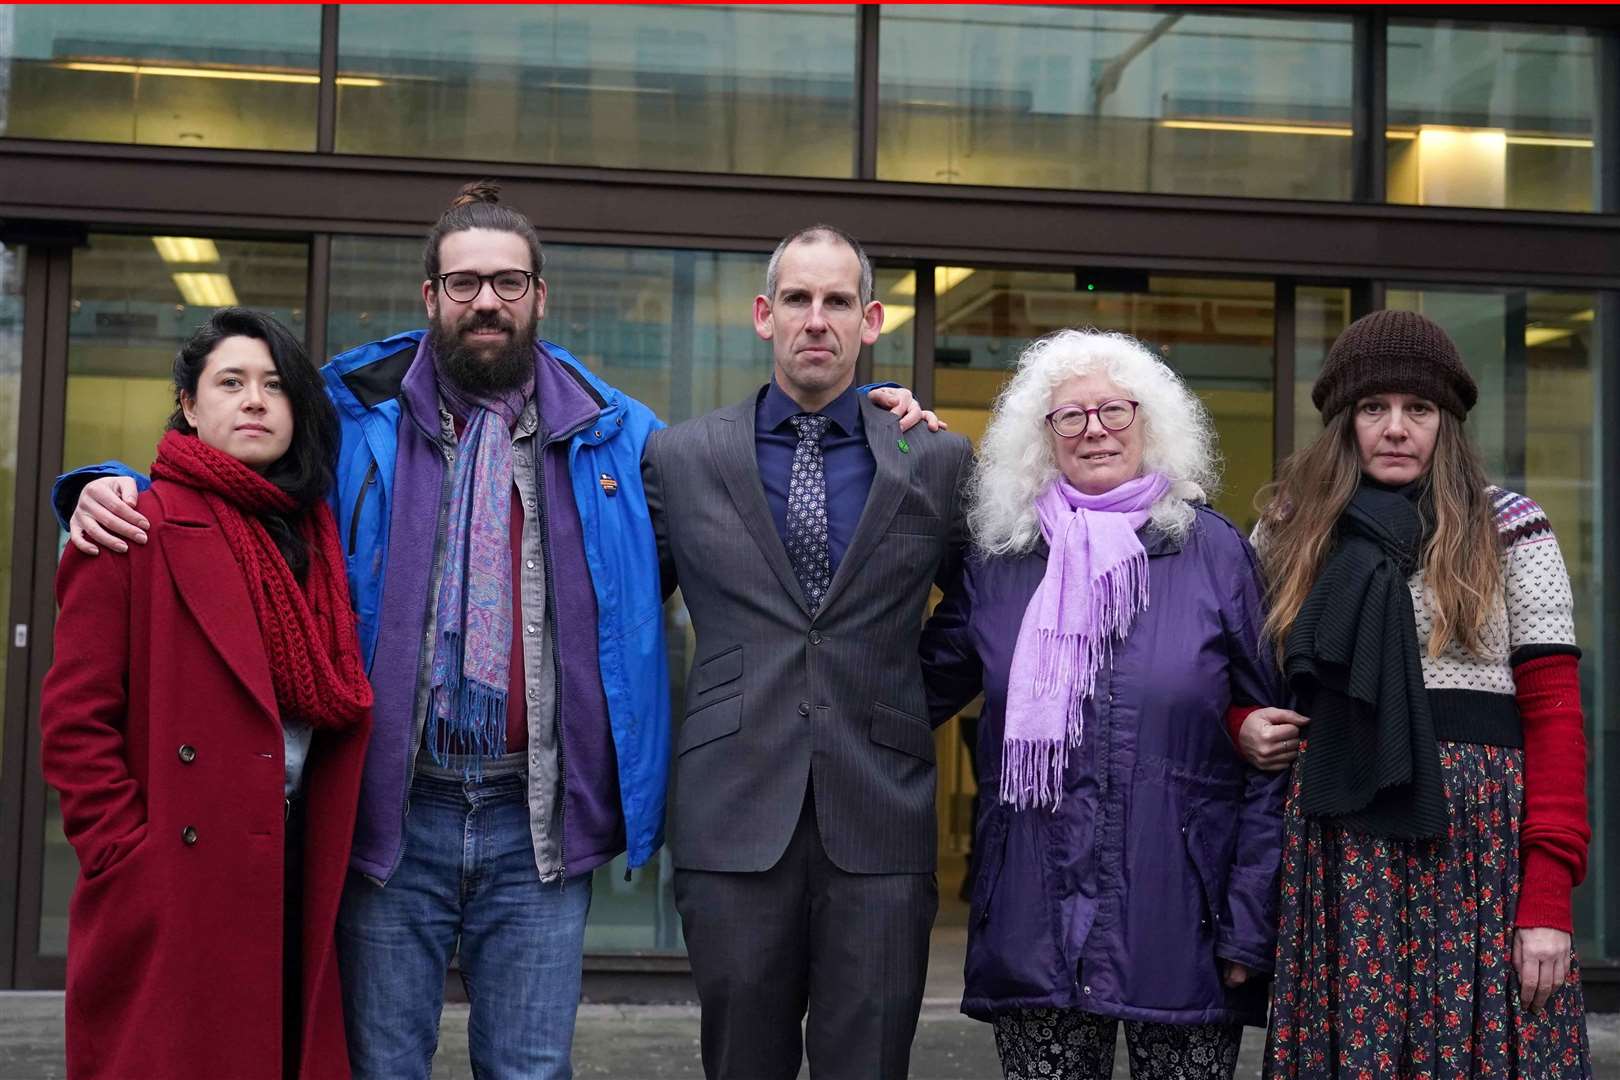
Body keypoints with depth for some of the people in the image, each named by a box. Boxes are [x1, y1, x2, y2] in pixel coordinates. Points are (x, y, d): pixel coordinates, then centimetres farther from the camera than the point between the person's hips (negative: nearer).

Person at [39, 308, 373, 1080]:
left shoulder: (316, 537, 13)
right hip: (175, 899, -5)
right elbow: (75, 720, -9)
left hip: (297, 880, 6)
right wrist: (128, 857, -14)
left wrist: (329, 857, 5)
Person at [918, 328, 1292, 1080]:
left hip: (1182, 923, -1)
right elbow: (920, 693, 14)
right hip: (1037, 927, 2)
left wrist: (1251, 922, -4)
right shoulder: (999, 561, 8)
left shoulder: (1213, 553, 1)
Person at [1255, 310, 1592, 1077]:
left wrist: (1549, 893, -10)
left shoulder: (1508, 530, 3)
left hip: (1480, 848, -2)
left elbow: (1553, 712, -3)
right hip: (1339, 855, 2)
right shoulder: (1290, 531, 11)